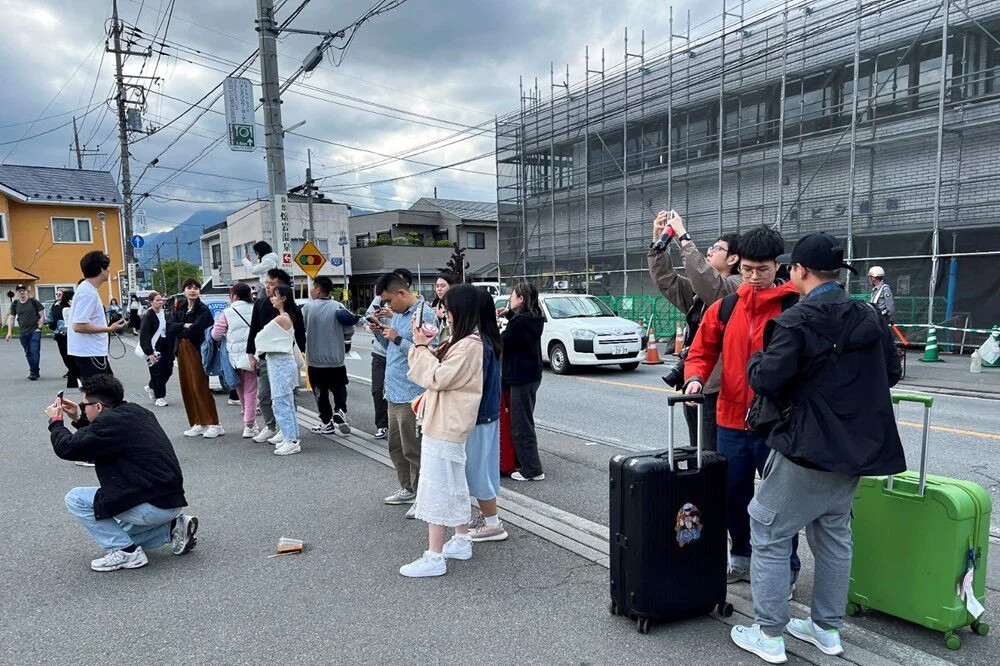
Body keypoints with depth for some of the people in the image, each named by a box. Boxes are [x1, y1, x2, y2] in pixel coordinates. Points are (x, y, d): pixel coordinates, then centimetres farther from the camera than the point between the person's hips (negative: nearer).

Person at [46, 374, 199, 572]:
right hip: (171, 501, 10)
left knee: (75, 499, 3)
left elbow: (66, 448, -8)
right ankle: (172, 527, 13)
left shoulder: (111, 422, -16)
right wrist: (79, 419, 25)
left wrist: (56, 421, 8)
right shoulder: (134, 411, 12)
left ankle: (126, 552, 1)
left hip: (153, 506, -10)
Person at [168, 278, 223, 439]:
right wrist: (184, 326, -15)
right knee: (187, 388, 7)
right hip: (183, 351, 6)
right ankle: (198, 423, 14)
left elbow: (196, 330, -17)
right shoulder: (178, 309, 13)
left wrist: (180, 331, -3)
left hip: (197, 351, -6)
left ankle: (213, 424, -4)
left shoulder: (203, 309, -5)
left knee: (200, 387, -8)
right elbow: (170, 328, -1)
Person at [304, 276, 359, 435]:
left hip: (315, 360, -1)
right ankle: (340, 412, -6)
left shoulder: (308, 307, -10)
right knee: (339, 389, 15)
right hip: (336, 359, 1)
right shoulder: (338, 307, -6)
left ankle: (327, 423, 17)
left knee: (321, 393, 11)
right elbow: (349, 332, -5)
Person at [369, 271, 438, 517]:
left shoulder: (425, 315, -17)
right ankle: (407, 489, 33)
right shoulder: (399, 314, 11)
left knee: (413, 450, 1)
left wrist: (397, 338, -22)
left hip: (411, 395, -9)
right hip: (394, 393, 9)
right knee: (396, 446, 19)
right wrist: (380, 333, 2)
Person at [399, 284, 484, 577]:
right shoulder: (459, 341, 11)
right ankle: (462, 542, 30)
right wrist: (421, 345, 0)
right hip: (447, 421, 11)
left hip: (446, 425, -11)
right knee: (454, 483, 18)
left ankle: (434, 557, 1)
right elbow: (435, 369, 15)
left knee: (435, 487, -6)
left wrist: (421, 347, -14)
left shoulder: (469, 345, -21)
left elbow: (438, 377, -23)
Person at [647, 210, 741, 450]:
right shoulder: (700, 291, 16)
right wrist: (658, 241, 1)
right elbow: (667, 281, 11)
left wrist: (683, 237, -21)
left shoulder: (738, 286, -10)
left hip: (716, 387, -9)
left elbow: (705, 280, -27)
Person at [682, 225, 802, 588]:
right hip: (731, 421, 4)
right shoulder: (725, 307, 5)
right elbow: (702, 352, 10)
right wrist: (695, 377, -9)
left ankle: (785, 568, 28)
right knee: (733, 496, 17)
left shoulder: (794, 307, -8)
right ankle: (742, 558, 38)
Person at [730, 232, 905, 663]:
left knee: (769, 534, 4)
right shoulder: (868, 317, 6)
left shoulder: (796, 321, -17)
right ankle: (827, 629, 31)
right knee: (834, 535, 20)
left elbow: (766, 380, -20)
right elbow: (891, 372, 14)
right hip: (857, 447, 8)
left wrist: (756, 360, 0)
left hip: (807, 448, -8)